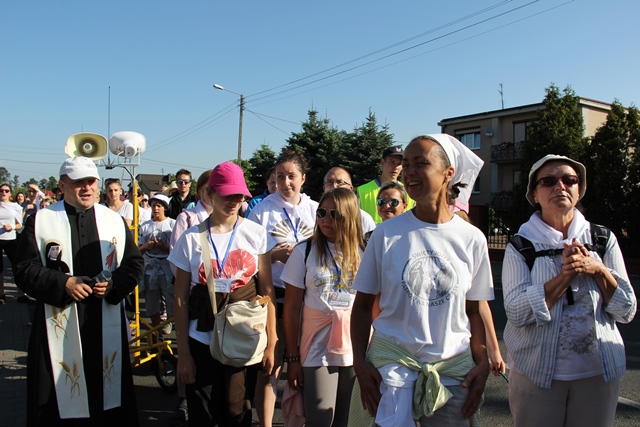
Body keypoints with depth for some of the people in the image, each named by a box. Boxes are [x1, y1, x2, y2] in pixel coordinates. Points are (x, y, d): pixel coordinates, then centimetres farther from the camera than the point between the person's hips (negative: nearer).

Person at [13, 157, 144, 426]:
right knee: (57, 397, 5)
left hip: (107, 325, 2)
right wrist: (62, 284, -15)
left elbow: (134, 262, 9)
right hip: (58, 326, -2)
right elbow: (25, 270, -1)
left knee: (110, 390, 10)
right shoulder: (40, 221, 2)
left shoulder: (115, 221, 8)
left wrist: (114, 283, -10)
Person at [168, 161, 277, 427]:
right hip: (201, 342, 0)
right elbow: (181, 298, 1)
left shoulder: (256, 234, -2)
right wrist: (183, 352, -1)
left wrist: (271, 344, -1)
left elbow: (267, 291, 1)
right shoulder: (191, 238, -2)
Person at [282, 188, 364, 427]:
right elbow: (291, 308, -2)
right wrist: (292, 358, -3)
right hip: (317, 351, -2)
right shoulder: (305, 252, -3)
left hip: (356, 350, 2)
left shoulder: (364, 254, 2)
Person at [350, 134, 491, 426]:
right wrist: (360, 363, -9)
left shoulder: (472, 239, -1)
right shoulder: (386, 233, -6)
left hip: (454, 366, 2)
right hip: (392, 361, -1)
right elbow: (363, 305, -1)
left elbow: (474, 311, 7)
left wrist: (482, 363, -4)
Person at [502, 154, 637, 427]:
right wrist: (567, 274, -21)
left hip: (599, 373, 3)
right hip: (536, 373, -2)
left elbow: (627, 312, 1)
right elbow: (516, 312, -16)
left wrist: (598, 270, -14)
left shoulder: (604, 240, 3)